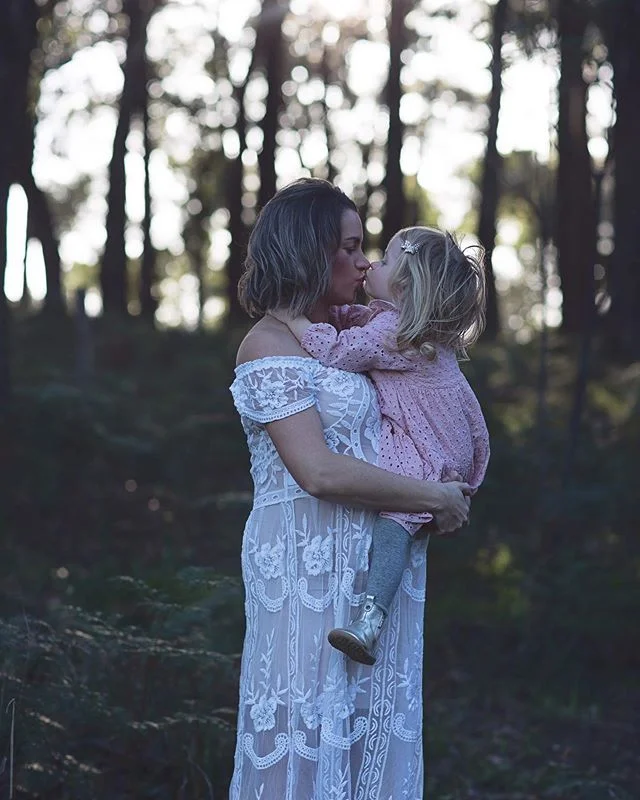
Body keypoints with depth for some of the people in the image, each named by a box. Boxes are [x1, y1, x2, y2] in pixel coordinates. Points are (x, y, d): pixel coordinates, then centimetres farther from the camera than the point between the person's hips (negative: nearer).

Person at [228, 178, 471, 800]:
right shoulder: (270, 345, -11)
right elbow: (320, 472, -20)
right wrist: (434, 499, -12)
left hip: (370, 566, 8)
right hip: (308, 562, -8)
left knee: (368, 740, 11)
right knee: (307, 739, -3)